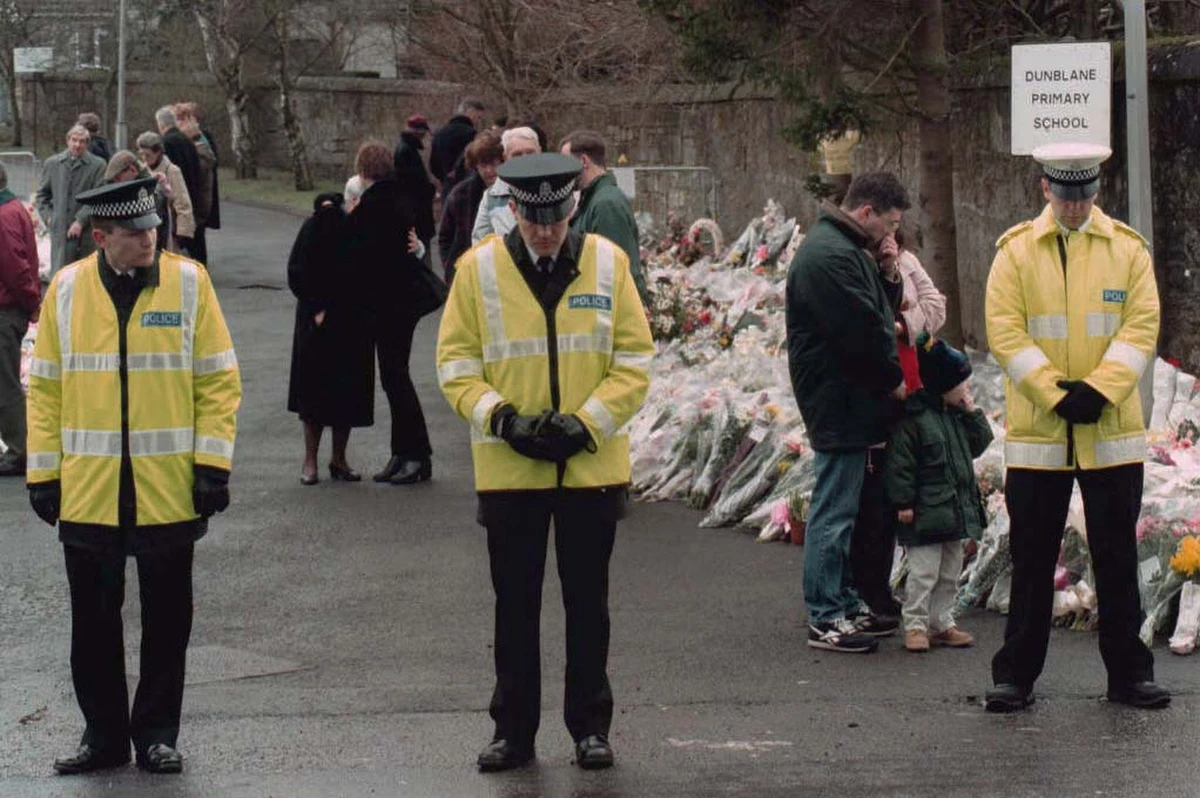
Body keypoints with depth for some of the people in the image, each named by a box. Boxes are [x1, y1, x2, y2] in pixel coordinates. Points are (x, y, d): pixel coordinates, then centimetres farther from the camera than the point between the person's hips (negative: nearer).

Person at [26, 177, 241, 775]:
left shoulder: (188, 282, -1)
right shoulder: (66, 289, 2)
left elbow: (219, 380, 0)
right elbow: (45, 386, 6)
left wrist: (213, 462, -6)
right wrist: (43, 471, 2)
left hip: (169, 492, -1)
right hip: (87, 493, 1)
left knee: (166, 620, 8)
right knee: (93, 620, 8)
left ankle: (156, 734, 19)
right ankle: (103, 733, 20)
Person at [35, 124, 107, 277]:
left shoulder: (97, 165, 0)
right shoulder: (52, 163, 10)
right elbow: (42, 194, 19)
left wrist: (81, 221, -13)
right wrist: (48, 216, 4)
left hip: (86, 231, -2)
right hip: (60, 230, 2)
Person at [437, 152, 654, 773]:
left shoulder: (608, 263, -1)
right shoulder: (478, 269, -3)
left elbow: (633, 363, 0)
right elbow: (455, 363, -1)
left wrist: (586, 424, -12)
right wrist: (503, 420, -15)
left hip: (592, 465, 0)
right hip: (508, 468, 0)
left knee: (588, 604, 9)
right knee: (515, 606, 8)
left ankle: (590, 727, 19)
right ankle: (513, 730, 16)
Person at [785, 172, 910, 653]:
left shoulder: (848, 250, 17)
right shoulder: (829, 256, -19)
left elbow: (876, 312, 22)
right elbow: (860, 332, -21)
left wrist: (888, 276, 4)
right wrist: (894, 382, -9)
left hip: (849, 403, 11)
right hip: (839, 405, -11)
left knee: (845, 509, 15)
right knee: (835, 511, -6)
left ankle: (845, 607, 22)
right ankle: (825, 619, -3)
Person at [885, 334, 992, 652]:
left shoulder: (957, 414, 11)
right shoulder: (913, 418, -15)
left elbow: (978, 445, 16)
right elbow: (900, 464, -15)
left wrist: (972, 413, 4)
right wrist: (903, 502, -16)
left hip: (956, 506, 8)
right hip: (925, 513, -8)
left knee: (950, 572, 14)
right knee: (924, 571, -7)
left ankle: (942, 623, 22)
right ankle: (915, 626, 1)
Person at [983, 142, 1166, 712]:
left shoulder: (1127, 248, 4)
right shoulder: (1015, 251, 1)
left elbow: (1141, 327, -2)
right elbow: (1004, 332, -6)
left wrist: (1098, 390, -15)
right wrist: (1056, 395, -14)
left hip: (1112, 433, 1)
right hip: (1037, 432, -1)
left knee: (1117, 558, 6)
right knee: (1031, 560, 5)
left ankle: (1128, 674, 14)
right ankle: (1015, 675, 12)